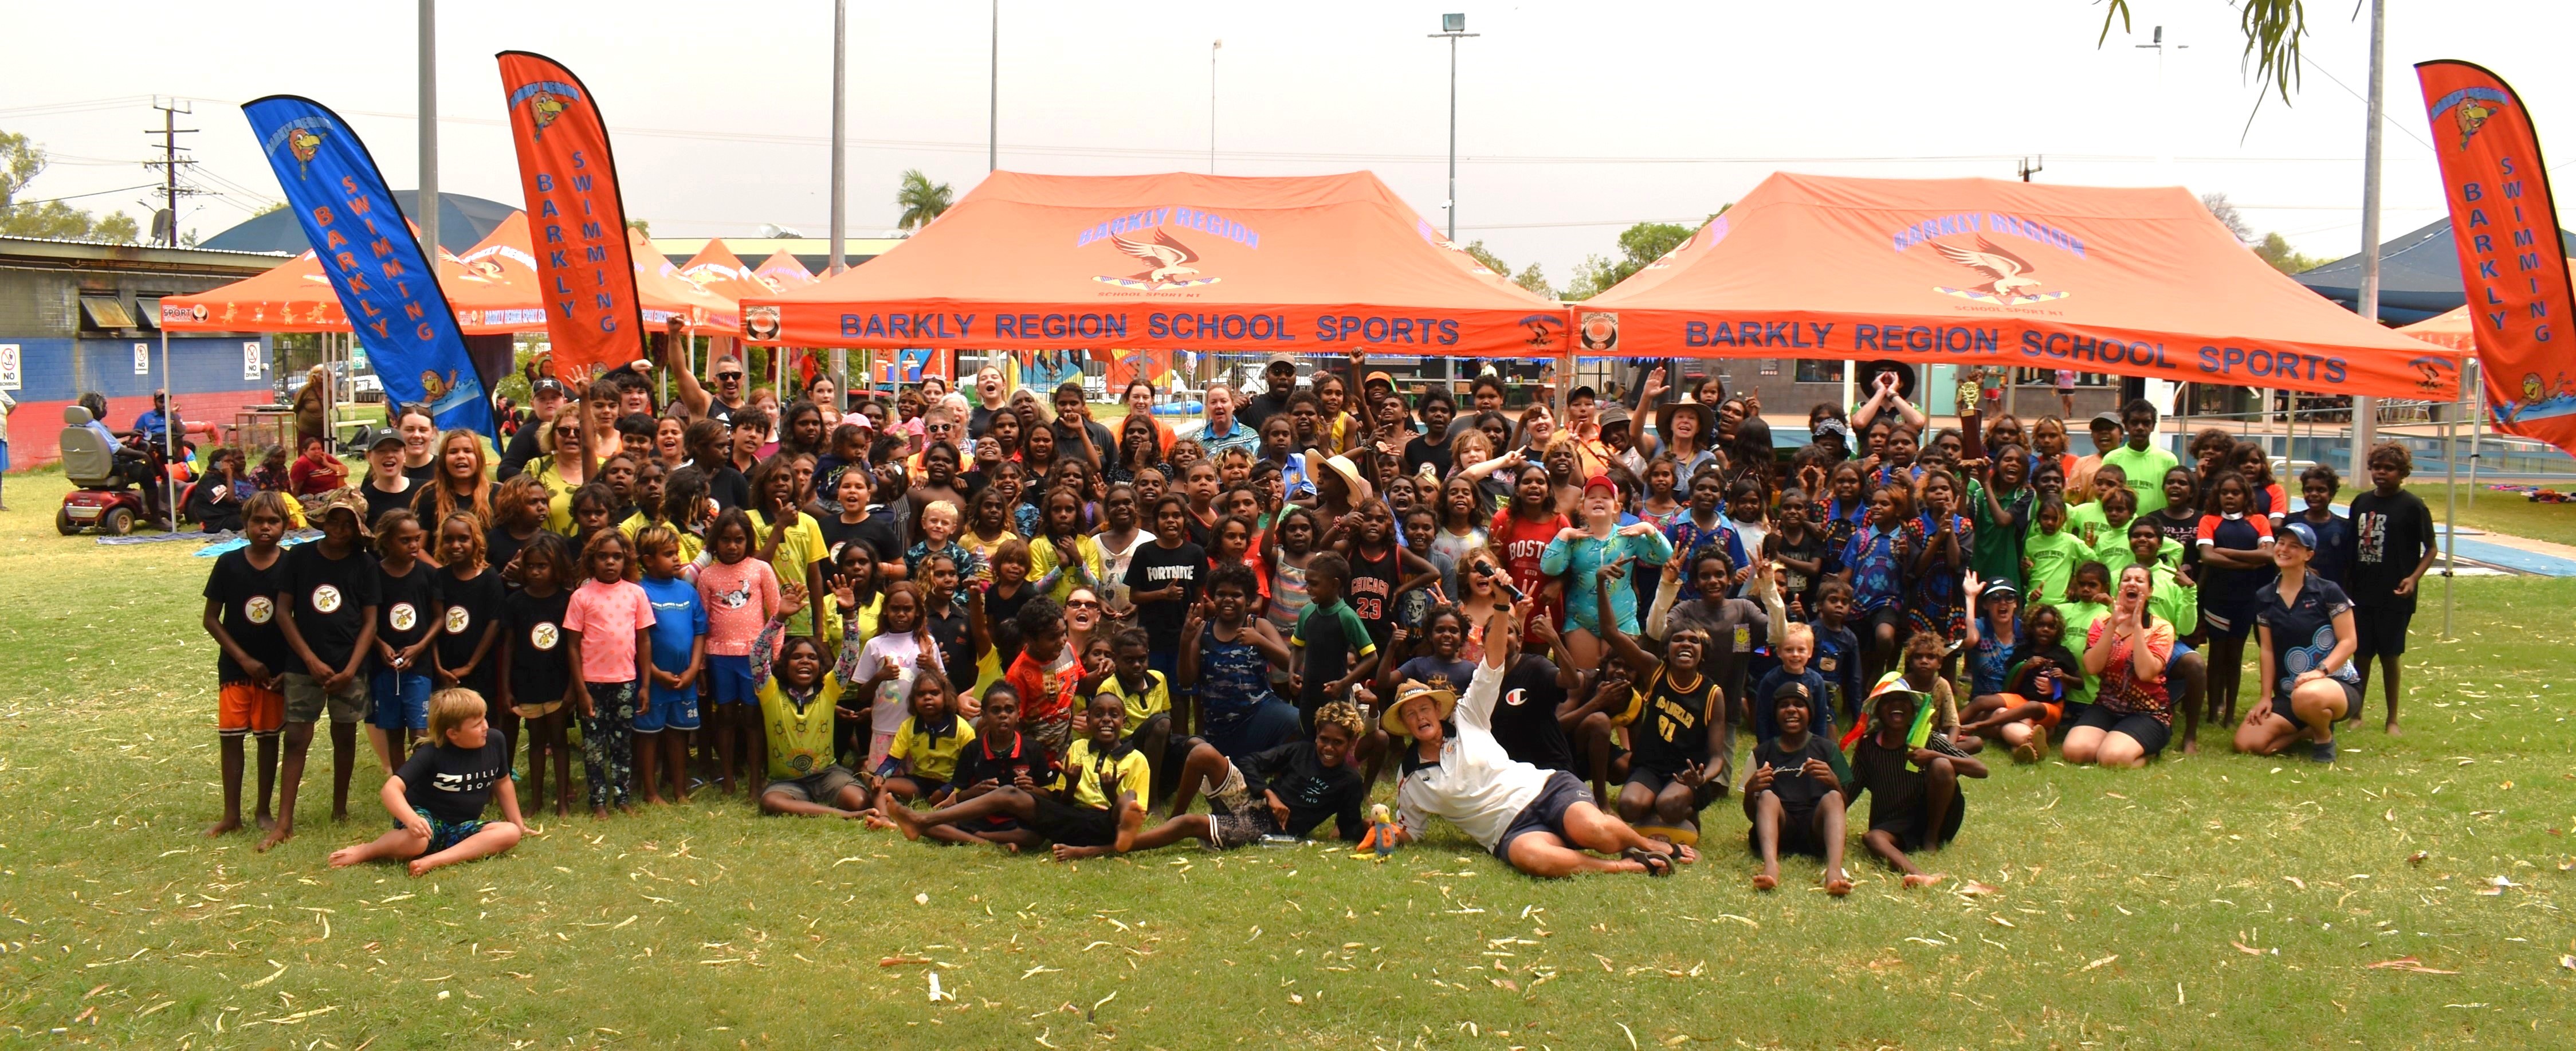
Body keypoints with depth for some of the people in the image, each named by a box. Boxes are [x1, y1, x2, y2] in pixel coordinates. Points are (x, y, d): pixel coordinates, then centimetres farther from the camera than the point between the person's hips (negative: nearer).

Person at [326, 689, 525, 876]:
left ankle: (433, 861, -34)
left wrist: (517, 822, 16)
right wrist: (411, 819, -45)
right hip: (426, 818, -5)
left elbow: (502, 782, 13)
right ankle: (365, 852, -8)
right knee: (415, 841, -41)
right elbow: (391, 788, -27)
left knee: (510, 833, -25)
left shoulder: (494, 742, -5)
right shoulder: (432, 754, -18)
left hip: (461, 829, 5)